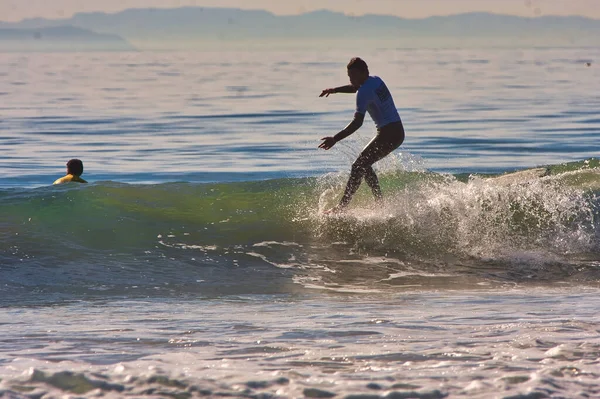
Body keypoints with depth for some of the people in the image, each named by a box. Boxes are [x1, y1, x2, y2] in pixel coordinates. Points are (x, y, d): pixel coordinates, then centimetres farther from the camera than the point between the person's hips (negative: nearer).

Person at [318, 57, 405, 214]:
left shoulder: (364, 92, -17)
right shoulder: (376, 80, 11)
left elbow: (357, 122, -27)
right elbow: (356, 88, 35)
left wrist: (335, 139, -31)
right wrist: (335, 90, 30)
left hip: (389, 134, -10)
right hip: (397, 132, 10)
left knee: (358, 166, -10)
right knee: (364, 165, 18)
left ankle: (342, 206, -13)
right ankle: (381, 203, 17)